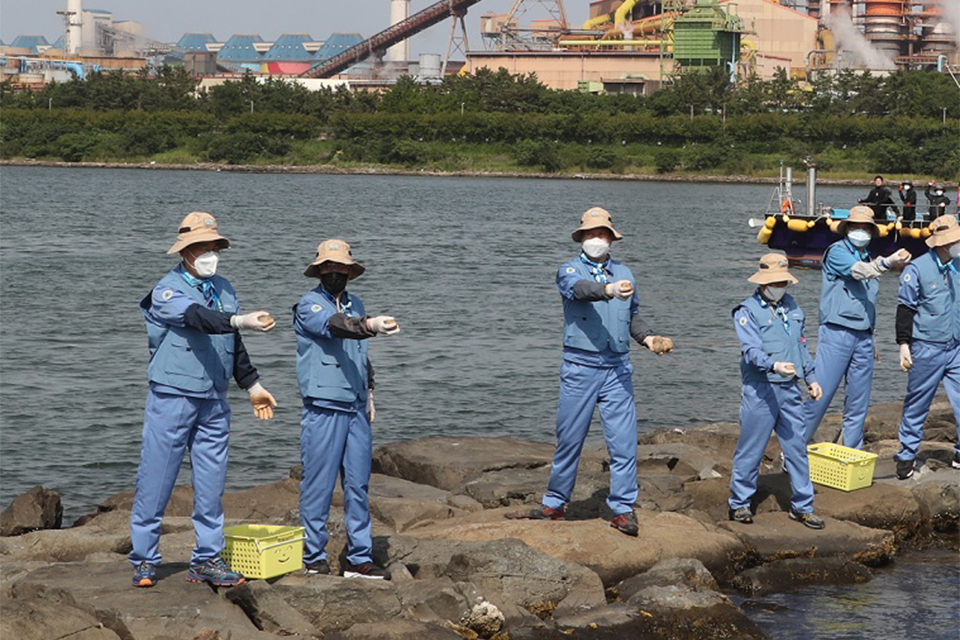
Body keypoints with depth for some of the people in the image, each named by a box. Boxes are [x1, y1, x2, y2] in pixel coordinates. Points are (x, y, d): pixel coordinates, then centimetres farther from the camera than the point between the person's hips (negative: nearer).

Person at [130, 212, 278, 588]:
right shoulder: (167, 291, -7)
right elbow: (198, 318, -27)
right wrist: (242, 321, -40)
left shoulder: (224, 289, 14)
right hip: (172, 398, -6)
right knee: (156, 480, -2)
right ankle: (143, 560, 8)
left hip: (214, 402, 6)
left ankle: (207, 561, 15)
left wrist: (252, 385, 26)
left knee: (211, 483, 7)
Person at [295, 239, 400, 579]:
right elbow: (334, 325, -26)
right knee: (318, 485, -3)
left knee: (358, 486, 6)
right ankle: (313, 557, 6)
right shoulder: (309, 306, -5)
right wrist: (370, 325, -41)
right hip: (323, 409, -7)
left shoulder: (355, 304, 17)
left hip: (356, 409, 7)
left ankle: (359, 559, 11)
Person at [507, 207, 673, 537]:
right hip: (579, 368, -2)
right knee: (569, 439, 5)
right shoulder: (569, 270, 1)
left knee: (623, 440, -3)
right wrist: (609, 290, -42)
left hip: (617, 369, 3)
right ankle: (554, 505, 18)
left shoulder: (624, 273, 14)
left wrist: (648, 338, 5)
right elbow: (579, 288, -23)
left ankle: (623, 510, 4)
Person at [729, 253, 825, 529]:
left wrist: (811, 378, 23)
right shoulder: (747, 310, -7)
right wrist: (774, 365, -35)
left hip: (789, 388, 6)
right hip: (760, 390, -6)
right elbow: (750, 351, -19)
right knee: (751, 449, 2)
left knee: (797, 447, 7)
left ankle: (802, 506, 16)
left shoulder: (791, 305, 14)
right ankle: (739, 504, 15)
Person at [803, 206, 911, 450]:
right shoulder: (837, 251, -3)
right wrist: (888, 263, -39)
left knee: (858, 403, 6)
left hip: (863, 337, 7)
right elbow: (859, 271, -23)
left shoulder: (868, 260, 19)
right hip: (836, 333, -7)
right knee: (820, 394, -9)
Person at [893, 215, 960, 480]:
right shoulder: (918, 268, -7)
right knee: (917, 404, 4)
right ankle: (907, 456, 15)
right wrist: (904, 344, -9)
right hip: (927, 349, -4)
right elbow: (905, 308, -5)